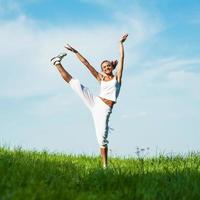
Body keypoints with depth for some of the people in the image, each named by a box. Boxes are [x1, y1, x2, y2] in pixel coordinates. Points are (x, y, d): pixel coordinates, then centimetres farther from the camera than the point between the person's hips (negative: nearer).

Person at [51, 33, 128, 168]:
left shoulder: (117, 77, 11)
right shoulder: (101, 78, 15)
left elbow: (122, 58, 4)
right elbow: (86, 63, 14)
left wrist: (121, 43, -1)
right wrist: (75, 52, 13)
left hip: (105, 110, -2)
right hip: (95, 102, 2)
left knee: (102, 138, -11)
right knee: (74, 82, -9)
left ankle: (105, 166, -7)